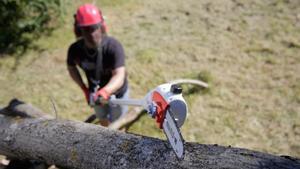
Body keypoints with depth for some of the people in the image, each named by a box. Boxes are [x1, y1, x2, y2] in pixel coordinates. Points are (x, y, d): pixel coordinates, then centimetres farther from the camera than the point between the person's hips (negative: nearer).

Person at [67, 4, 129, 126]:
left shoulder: (113, 46, -35)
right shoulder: (75, 49, -23)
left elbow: (119, 76, -46)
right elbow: (71, 68, 0)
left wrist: (105, 90, -65)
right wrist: (84, 88, -10)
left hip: (117, 93, -3)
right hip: (96, 93, 4)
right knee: (103, 121, 27)